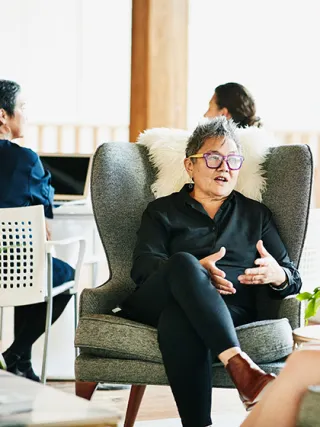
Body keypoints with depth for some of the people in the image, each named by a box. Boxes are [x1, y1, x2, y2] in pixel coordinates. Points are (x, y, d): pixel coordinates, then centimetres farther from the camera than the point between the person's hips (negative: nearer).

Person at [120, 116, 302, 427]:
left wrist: (278, 276, -9)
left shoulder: (256, 215, 27)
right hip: (159, 301, 0)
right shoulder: (162, 211, 23)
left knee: (178, 319, -39)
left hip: (229, 309, 0)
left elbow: (292, 278, 20)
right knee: (183, 262, -38)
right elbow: (142, 267, 4)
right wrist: (195, 271, -18)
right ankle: (238, 364, -53)